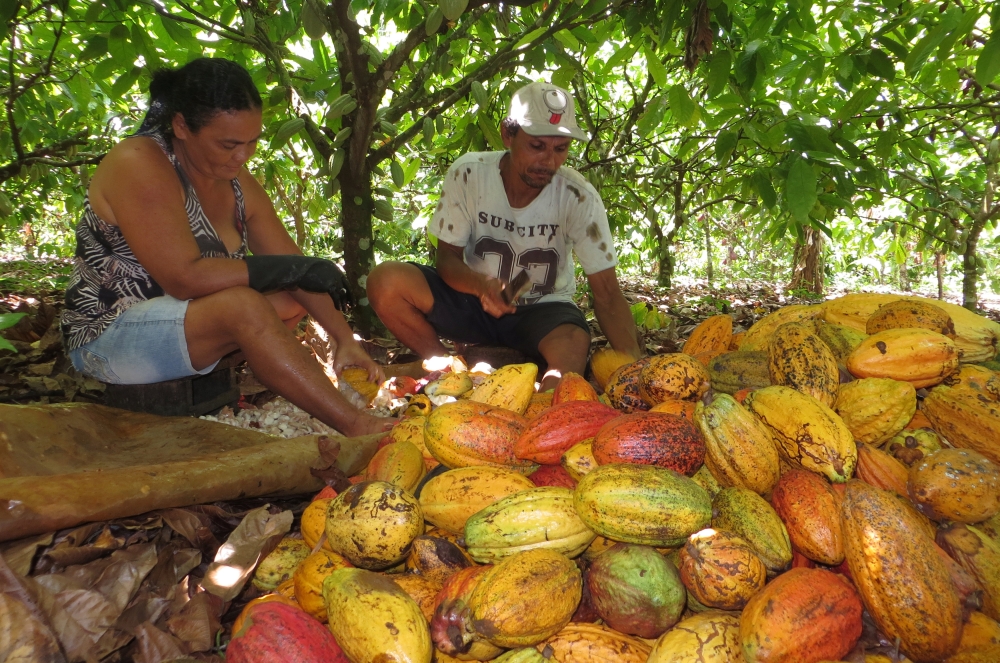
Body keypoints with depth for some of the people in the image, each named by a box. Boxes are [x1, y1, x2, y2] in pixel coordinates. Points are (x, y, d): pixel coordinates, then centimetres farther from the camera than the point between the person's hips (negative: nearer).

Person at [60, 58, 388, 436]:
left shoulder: (233, 179, 1)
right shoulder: (138, 166, -20)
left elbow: (296, 267, -2)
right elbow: (186, 278, -29)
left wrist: (345, 340, -11)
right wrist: (289, 269, -25)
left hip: (190, 326, 8)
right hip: (109, 339, -8)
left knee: (296, 298, 2)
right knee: (242, 306, -32)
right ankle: (356, 428, -30)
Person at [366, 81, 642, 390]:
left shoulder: (579, 197, -18)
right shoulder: (467, 174, -16)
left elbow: (607, 293, -18)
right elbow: (448, 258, -9)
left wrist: (634, 362, -34)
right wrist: (481, 285, -33)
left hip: (543, 310, -2)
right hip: (475, 298, 3)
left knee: (574, 344, -37)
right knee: (386, 281, -21)